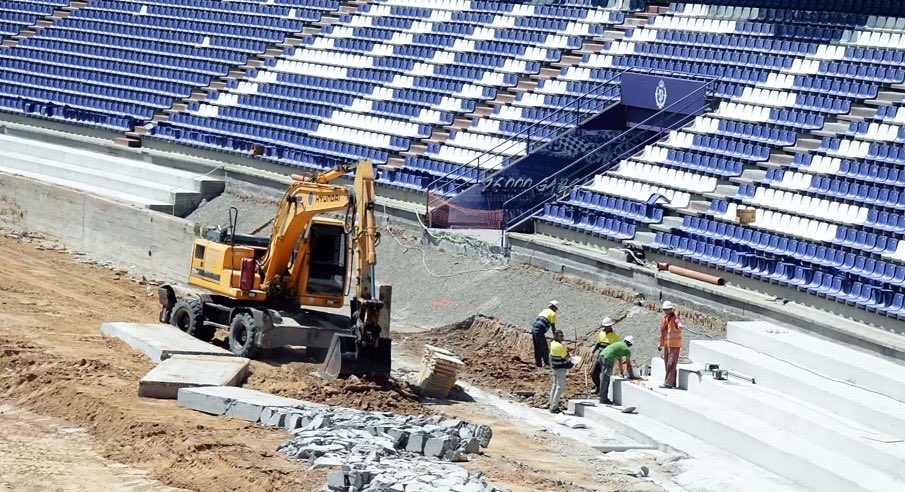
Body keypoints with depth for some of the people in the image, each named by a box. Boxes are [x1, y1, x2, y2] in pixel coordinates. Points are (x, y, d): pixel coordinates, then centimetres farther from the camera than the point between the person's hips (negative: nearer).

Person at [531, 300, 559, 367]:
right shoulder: (553, 314, 2)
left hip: (533, 327, 8)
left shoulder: (544, 311, 26)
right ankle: (546, 362, 0)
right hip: (539, 330, -8)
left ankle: (538, 363, 17)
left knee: (537, 348, 14)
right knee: (544, 347, -1)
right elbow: (553, 327, 2)